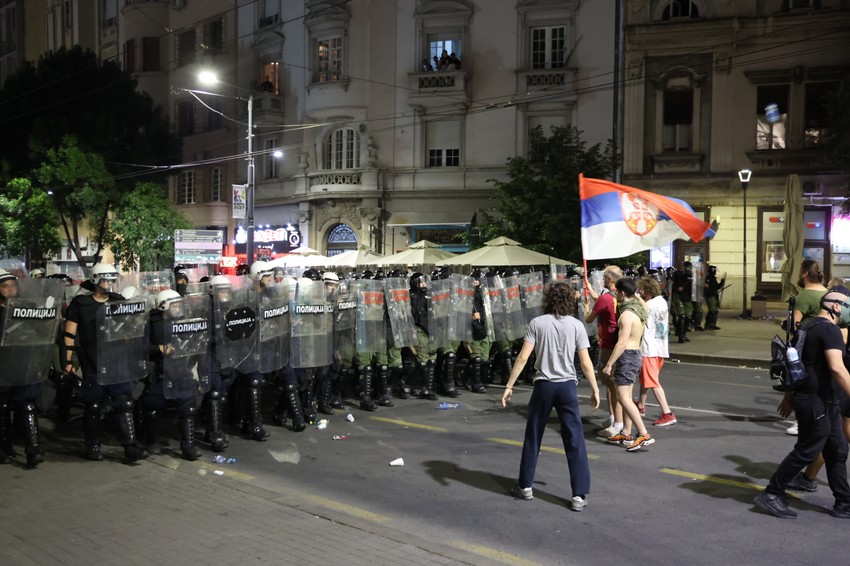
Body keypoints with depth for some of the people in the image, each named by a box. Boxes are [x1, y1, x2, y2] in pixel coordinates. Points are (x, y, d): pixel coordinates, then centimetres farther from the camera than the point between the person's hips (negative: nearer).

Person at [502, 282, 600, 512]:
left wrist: (509, 386, -4)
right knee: (575, 441, 4)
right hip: (567, 386, 0)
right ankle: (579, 495, 3)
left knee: (532, 437, 14)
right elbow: (586, 363, -3)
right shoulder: (576, 325, -1)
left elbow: (523, 358, -8)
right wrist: (595, 389, 7)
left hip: (543, 385, 0)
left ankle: (525, 487, 24)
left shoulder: (537, 323, -3)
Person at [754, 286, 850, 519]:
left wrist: (789, 396, 25)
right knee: (806, 451, -3)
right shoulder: (829, 329, -16)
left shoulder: (811, 327, 14)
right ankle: (771, 495, 5)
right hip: (818, 403, -10)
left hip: (824, 402, 10)